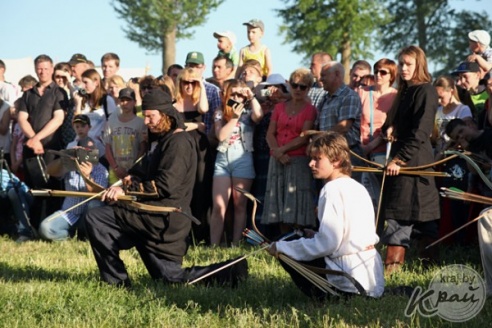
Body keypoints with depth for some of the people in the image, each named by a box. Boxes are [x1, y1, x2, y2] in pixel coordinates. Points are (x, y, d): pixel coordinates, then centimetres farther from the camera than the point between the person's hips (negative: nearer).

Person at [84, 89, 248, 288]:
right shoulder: (159, 140, 21)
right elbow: (148, 175, 21)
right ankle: (230, 273, 14)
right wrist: (133, 178, -1)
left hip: (164, 218, -11)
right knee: (171, 277, 13)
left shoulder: (178, 142, -11)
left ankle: (116, 281, -13)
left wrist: (127, 189, -20)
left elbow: (165, 185, -21)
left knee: (95, 219, -16)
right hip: (159, 218, 11)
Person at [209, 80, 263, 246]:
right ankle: (213, 245, -2)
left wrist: (252, 96, -11)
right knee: (218, 206, -4)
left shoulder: (248, 113, 6)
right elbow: (221, 135, -3)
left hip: (243, 159, -1)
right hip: (223, 159, 1)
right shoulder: (220, 113, 10)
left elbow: (258, 115, -17)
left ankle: (236, 245, 6)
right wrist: (235, 117, -6)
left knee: (240, 205, 3)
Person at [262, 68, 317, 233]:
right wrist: (276, 152, -10)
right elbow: (270, 134, 8)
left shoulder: (310, 110, 3)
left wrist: (283, 149, -10)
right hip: (278, 161, 4)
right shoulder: (280, 107, 15)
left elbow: (304, 138, -7)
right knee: (279, 203, 3)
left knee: (296, 205, -10)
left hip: (299, 160, -4)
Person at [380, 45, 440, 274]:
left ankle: (394, 263, -10)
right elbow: (392, 121, 27)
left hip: (414, 160, -9)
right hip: (400, 157, 9)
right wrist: (388, 129, 2)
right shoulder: (405, 92, 18)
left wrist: (399, 159, -20)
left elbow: (420, 133, -17)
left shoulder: (426, 92, -10)